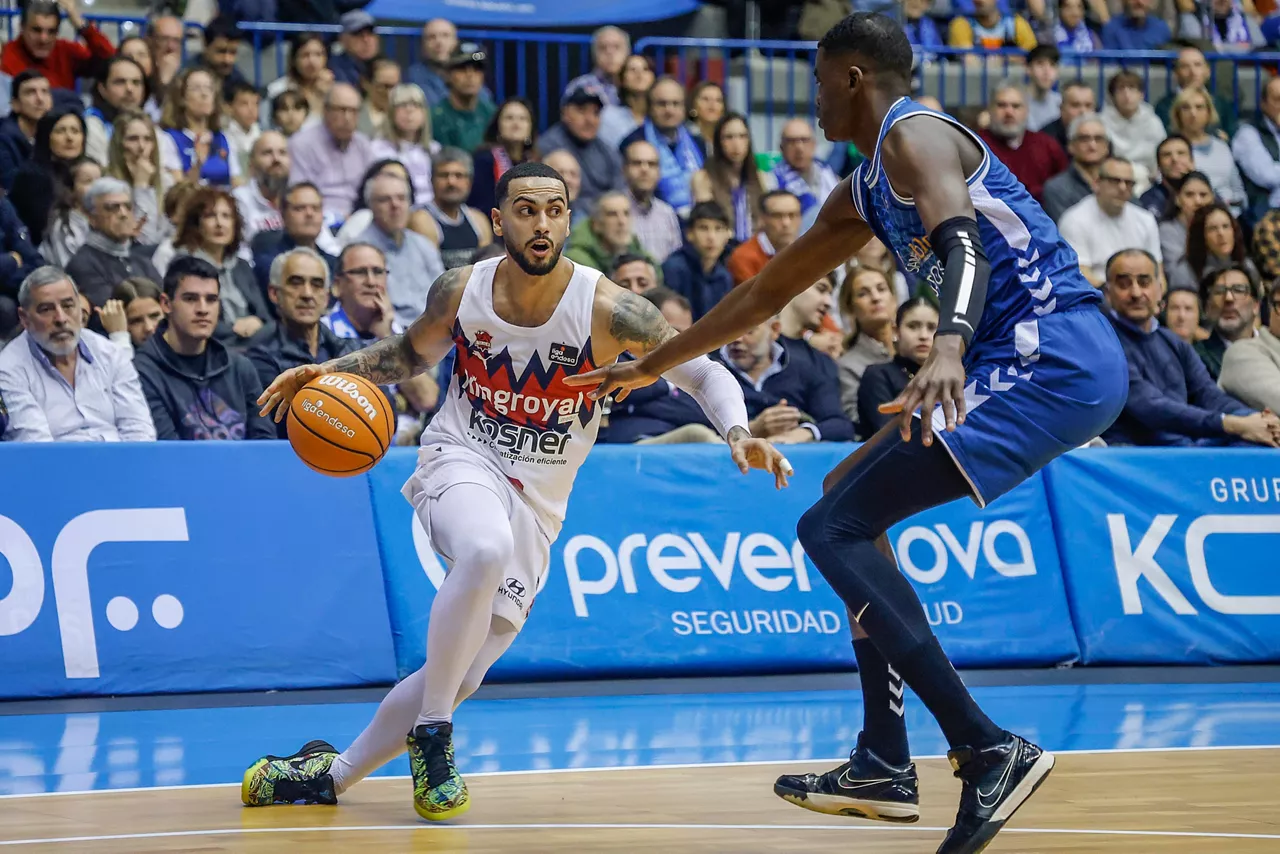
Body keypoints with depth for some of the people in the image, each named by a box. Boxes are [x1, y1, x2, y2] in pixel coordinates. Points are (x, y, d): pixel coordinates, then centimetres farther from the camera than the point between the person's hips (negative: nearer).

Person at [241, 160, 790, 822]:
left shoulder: (606, 308, -14)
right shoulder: (461, 290, -5)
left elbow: (704, 374, -9)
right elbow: (413, 353, 15)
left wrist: (738, 433, -28)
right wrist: (332, 371, 0)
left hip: (536, 502, 1)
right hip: (458, 463, -1)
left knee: (460, 678, -1)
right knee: (486, 550, -38)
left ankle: (333, 774, 21)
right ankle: (431, 733, -23)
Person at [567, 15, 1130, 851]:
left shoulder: (914, 134, -6)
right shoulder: (867, 190, 24)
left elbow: (965, 244, -26)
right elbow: (768, 289, 32)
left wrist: (949, 349, -45)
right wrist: (649, 368, 38)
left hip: (1052, 358, -10)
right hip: (1045, 363, 10)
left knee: (833, 529, -13)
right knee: (852, 496, 23)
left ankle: (990, 751, -21)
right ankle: (885, 765, 18)